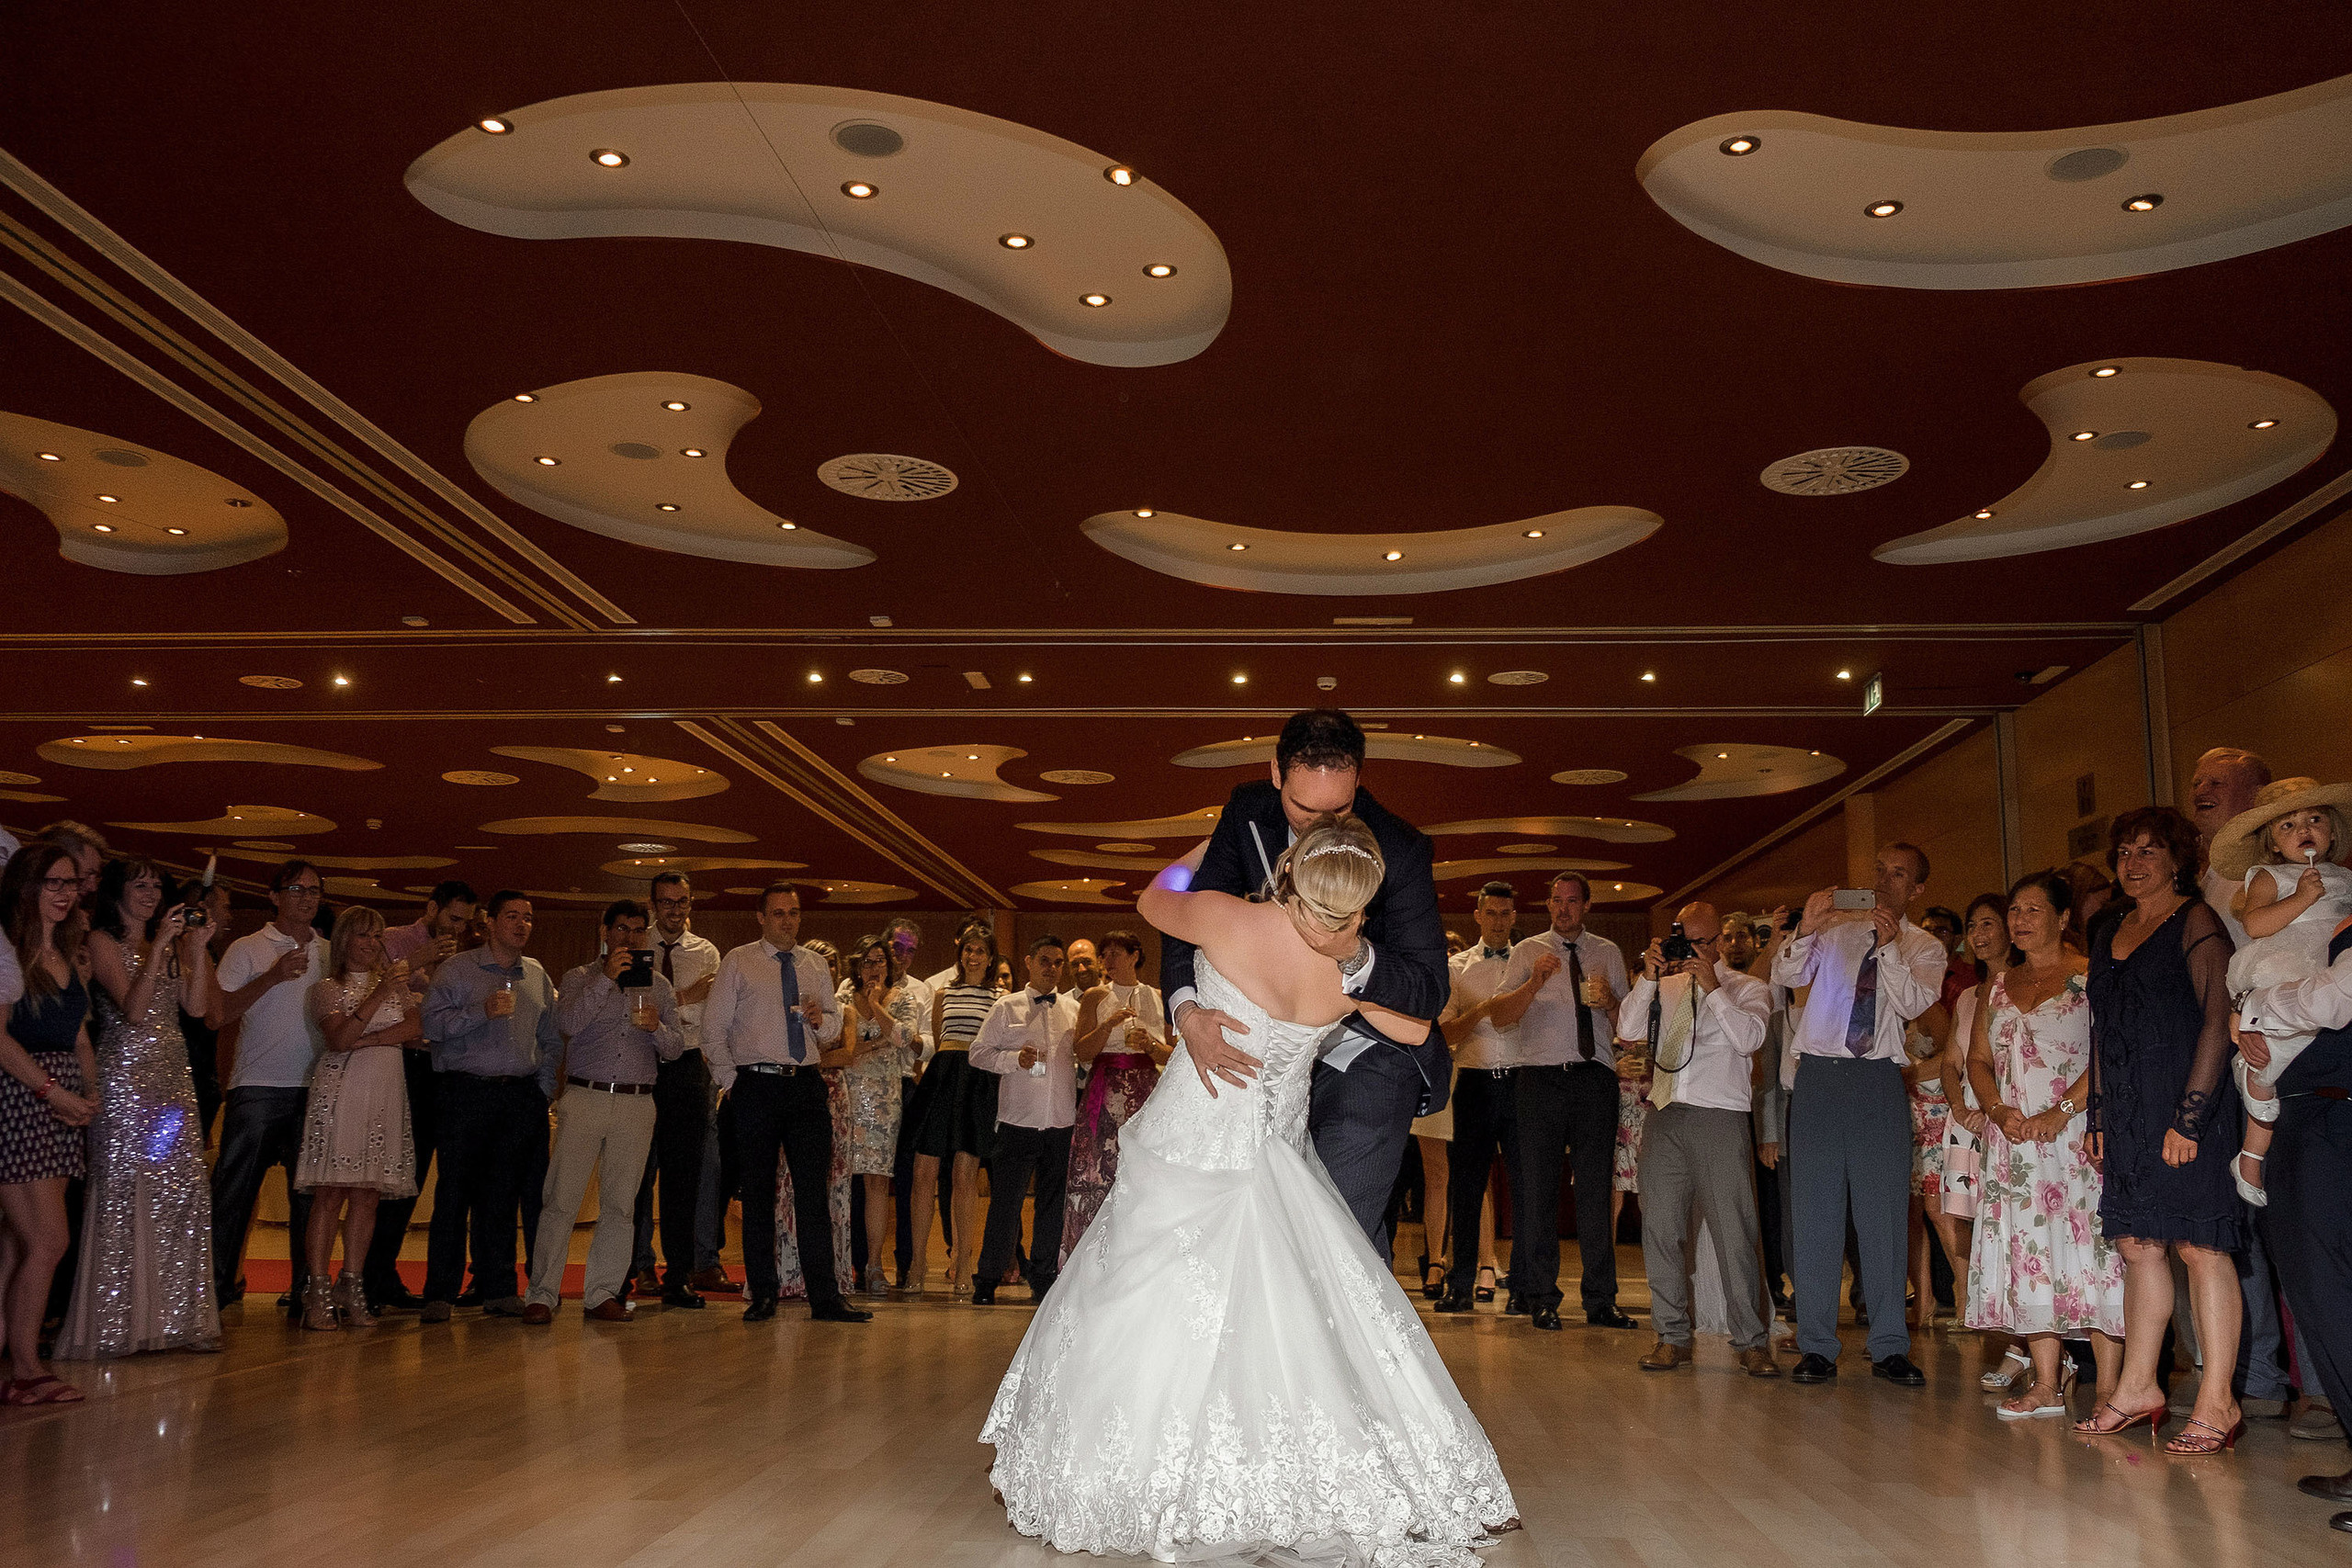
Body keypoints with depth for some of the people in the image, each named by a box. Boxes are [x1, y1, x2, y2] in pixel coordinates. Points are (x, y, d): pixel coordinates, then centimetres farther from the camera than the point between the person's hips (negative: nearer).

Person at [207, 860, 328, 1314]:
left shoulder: (330, 953, 15)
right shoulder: (247, 949, 4)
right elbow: (216, 1015, -6)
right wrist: (273, 976, -13)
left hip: (314, 1089, 3)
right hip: (258, 1088, -3)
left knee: (310, 1192, 5)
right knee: (234, 1190, -3)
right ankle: (216, 1286, 6)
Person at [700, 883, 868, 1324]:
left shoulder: (815, 966, 16)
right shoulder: (738, 963, 5)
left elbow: (834, 1030, 19)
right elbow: (713, 1027, 3)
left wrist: (821, 1018, -4)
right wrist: (730, 1080, -5)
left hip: (806, 1086, 3)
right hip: (757, 1086, -2)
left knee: (813, 1192, -1)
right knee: (758, 1194, 3)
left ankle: (825, 1298, 0)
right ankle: (762, 1295, 11)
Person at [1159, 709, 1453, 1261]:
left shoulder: (1398, 848, -22)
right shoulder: (1248, 813, -11)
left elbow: (1430, 992, -20)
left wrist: (1353, 953, -40)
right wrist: (1187, 1012, -26)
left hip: (1370, 1054, -4)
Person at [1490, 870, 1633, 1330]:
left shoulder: (1609, 954, 15)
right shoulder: (1527, 952, 10)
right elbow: (1499, 1016, -2)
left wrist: (1610, 1003, -9)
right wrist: (1535, 982, -17)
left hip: (1596, 1076, 1)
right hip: (1541, 1077, -1)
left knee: (1596, 1189, 3)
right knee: (1538, 1188, -1)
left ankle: (1600, 1300, 9)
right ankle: (1541, 1299, 7)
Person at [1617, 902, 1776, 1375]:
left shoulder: (1747, 989, 8)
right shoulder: (1664, 987, 17)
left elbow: (1750, 1038, -10)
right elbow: (1629, 1030, 4)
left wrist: (1712, 988, -13)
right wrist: (1648, 977, -6)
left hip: (1720, 1117, -4)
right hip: (1665, 1117, 4)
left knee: (1734, 1232, -5)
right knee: (1661, 1229, 4)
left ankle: (1751, 1342, 3)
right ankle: (1672, 1336, 13)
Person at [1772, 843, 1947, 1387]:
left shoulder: (1924, 949, 10)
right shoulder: (1835, 927, 13)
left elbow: (1913, 1002, -8)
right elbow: (1786, 976, 1)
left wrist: (1888, 948, -19)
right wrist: (1806, 930, -15)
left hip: (1879, 1081, -1)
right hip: (1818, 1075, 1)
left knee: (1883, 1213, 0)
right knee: (1815, 1211, 1)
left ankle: (1889, 1348, 8)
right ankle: (1816, 1347, 6)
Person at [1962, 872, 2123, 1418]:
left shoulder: (2091, 978, -1)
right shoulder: (1997, 987, 17)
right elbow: (1979, 1060, 15)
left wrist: (2059, 1113, -19)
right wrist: (1998, 1109, -3)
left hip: (2078, 1134, -5)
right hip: (2014, 1142, 5)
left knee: (2091, 1248, -8)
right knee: (2030, 1252, 2)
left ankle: (2108, 1388, -4)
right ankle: (2047, 1385, 6)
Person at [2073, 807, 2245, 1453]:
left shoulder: (2196, 921, -5)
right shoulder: (2110, 929, 16)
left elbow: (2218, 1021, -12)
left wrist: (2188, 1117, -17)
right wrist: (2100, 1118, 13)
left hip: (2185, 1106, -7)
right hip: (2126, 1111, 7)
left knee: (2200, 1247, -6)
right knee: (2138, 1245, 8)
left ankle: (2217, 1403, -2)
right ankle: (2139, 1388, 15)